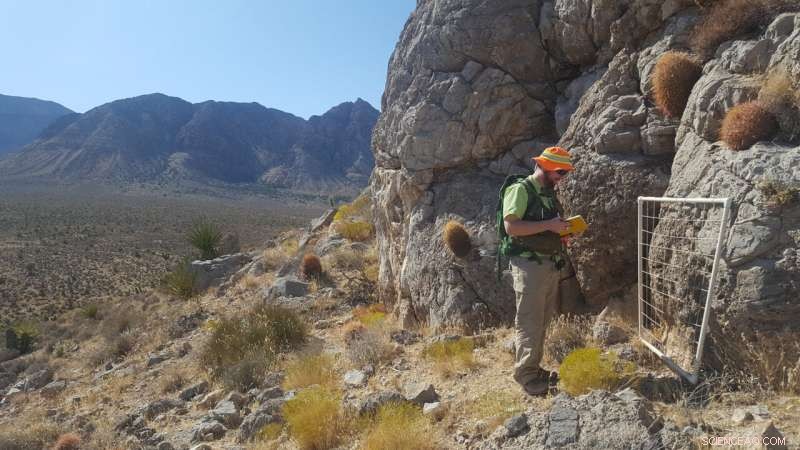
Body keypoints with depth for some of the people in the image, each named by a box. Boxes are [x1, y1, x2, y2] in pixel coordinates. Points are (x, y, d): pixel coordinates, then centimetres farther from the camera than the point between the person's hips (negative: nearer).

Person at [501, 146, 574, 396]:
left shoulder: (549, 193, 17)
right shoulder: (520, 190, -10)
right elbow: (511, 226, -21)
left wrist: (563, 228, 9)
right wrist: (548, 225, -20)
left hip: (550, 264, 9)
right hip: (529, 265, -9)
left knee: (542, 321, 14)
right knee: (529, 322, -4)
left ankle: (534, 368, 26)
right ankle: (525, 375, 6)